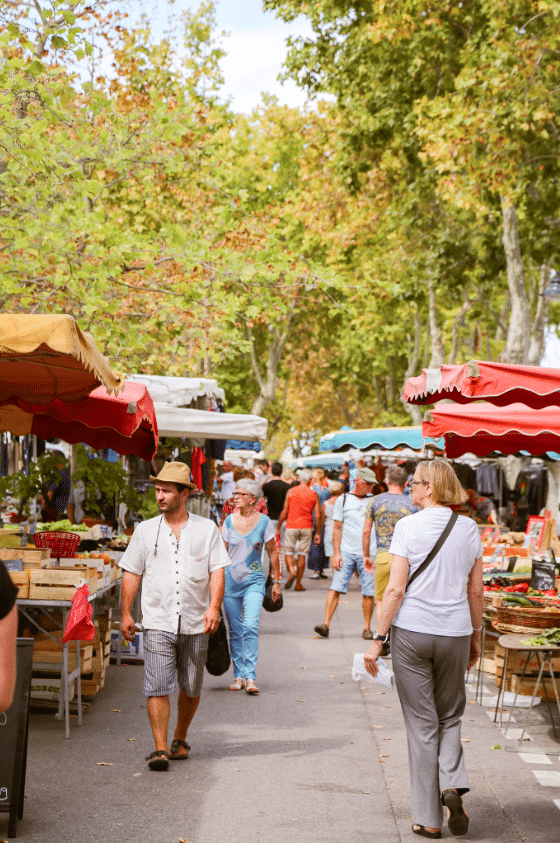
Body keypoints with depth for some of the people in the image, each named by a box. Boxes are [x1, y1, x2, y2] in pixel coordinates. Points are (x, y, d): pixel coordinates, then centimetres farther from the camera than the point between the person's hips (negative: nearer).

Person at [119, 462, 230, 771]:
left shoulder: (207, 529, 4)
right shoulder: (145, 530, 7)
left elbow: (217, 571, -1)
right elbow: (131, 573, 8)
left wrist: (214, 607, -14)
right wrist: (125, 613, 2)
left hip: (195, 624, 1)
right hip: (158, 622, -1)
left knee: (191, 688, 10)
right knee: (157, 687, -10)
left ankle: (180, 739, 29)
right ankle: (160, 748, -9)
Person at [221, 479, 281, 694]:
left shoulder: (263, 521, -3)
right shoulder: (230, 521, 3)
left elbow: (273, 552, 5)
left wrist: (277, 582, 6)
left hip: (254, 581, -2)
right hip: (230, 580, 3)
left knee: (251, 626, -16)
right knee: (235, 630, 6)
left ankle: (250, 677, -15)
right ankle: (238, 675, 16)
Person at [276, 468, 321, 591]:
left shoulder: (291, 492, 0)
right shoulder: (314, 494, 1)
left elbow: (284, 512, -1)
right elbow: (317, 515, -2)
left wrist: (278, 528, 7)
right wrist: (318, 533, 5)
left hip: (291, 526, -1)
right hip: (306, 527, 1)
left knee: (288, 552, 9)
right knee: (302, 555, 7)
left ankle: (292, 571, -19)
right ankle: (298, 583, 7)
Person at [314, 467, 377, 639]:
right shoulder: (343, 500, 7)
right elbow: (337, 528, 6)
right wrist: (336, 553, -3)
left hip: (368, 553, 1)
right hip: (346, 552, -1)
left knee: (369, 592, -1)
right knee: (336, 587, -10)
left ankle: (367, 627, 11)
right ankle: (326, 624, -11)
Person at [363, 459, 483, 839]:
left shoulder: (408, 526, -8)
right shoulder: (469, 528, 3)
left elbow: (396, 589, -11)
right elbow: (476, 590, 7)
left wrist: (378, 638, -5)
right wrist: (476, 635, 19)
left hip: (412, 632, -3)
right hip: (454, 633, 3)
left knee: (422, 723, 6)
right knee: (450, 716, 20)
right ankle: (453, 783, -6)